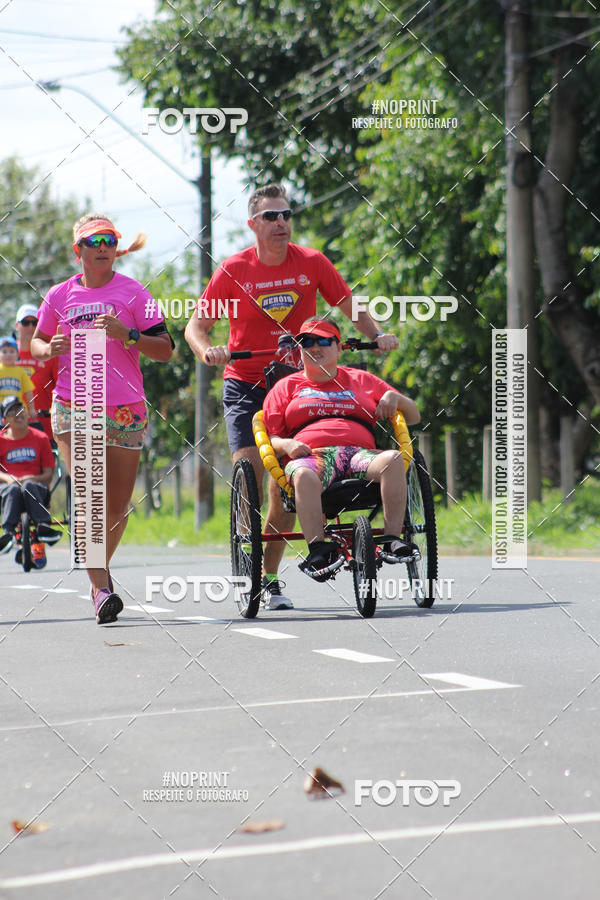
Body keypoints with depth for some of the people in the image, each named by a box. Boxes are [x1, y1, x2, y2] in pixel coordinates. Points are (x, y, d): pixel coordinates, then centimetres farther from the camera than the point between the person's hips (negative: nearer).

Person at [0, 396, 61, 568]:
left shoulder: (40, 438, 10)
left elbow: (48, 473, 6)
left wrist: (32, 479, -14)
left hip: (37, 485, 0)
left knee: (28, 487, -37)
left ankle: (42, 527, -46)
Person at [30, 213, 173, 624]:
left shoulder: (132, 292, 1)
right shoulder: (60, 296, 7)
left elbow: (165, 349, -3)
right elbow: (36, 343, 19)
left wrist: (126, 334, -19)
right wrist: (50, 349, -4)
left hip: (125, 409, 0)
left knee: (118, 505, 7)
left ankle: (100, 569, 33)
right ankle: (102, 590, -19)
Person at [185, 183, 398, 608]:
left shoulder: (312, 263, -3)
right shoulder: (234, 270, -7)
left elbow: (349, 306, 5)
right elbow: (196, 325, -5)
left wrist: (377, 335, -13)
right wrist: (207, 350, -26)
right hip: (246, 385, -1)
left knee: (286, 484, -2)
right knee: (249, 474, -15)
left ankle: (271, 579, 9)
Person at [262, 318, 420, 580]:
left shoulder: (362, 380, 29)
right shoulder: (286, 387, 26)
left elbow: (413, 417, 30)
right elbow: (270, 438, 18)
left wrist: (394, 397, 8)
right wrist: (286, 444, -5)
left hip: (360, 453, 1)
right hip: (310, 455, -1)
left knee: (393, 459, -33)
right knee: (304, 476, -40)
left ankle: (392, 539, -37)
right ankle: (318, 549, -44)